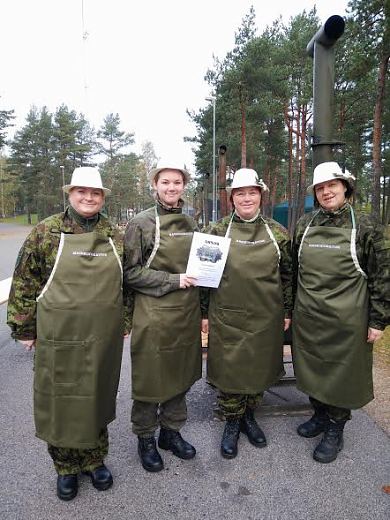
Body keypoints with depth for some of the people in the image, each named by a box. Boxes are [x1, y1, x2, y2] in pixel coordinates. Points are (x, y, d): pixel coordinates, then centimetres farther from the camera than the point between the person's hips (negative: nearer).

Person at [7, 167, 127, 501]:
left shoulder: (115, 235, 3)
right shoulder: (46, 232, -4)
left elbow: (127, 281, 10)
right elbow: (25, 283, -1)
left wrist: (125, 322, 10)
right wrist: (24, 328, -1)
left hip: (104, 338, 2)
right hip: (58, 337, -2)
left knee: (97, 397, 17)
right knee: (60, 400, 12)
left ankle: (95, 459, 40)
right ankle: (66, 467, 37)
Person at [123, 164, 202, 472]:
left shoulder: (190, 223, 8)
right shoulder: (141, 224, -8)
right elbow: (130, 273, -11)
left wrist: (201, 310, 11)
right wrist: (172, 281, -17)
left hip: (186, 313, 5)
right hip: (153, 315, -5)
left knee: (180, 374, 16)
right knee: (150, 378, 9)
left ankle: (172, 431, 38)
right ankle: (146, 438, 32)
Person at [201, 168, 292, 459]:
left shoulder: (277, 232, 2)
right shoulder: (218, 231, -2)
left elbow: (288, 275, 7)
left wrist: (287, 312, 6)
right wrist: (204, 313, 0)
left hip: (266, 318, 2)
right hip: (228, 318, -1)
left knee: (260, 368, 15)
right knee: (229, 370, 8)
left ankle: (249, 417, 39)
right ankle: (232, 424, 31)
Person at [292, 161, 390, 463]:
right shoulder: (305, 225, 4)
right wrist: (290, 308, 11)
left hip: (346, 323, -3)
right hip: (308, 319, 4)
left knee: (341, 373, 10)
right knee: (312, 370, 17)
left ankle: (335, 431, 32)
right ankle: (320, 415, 42)